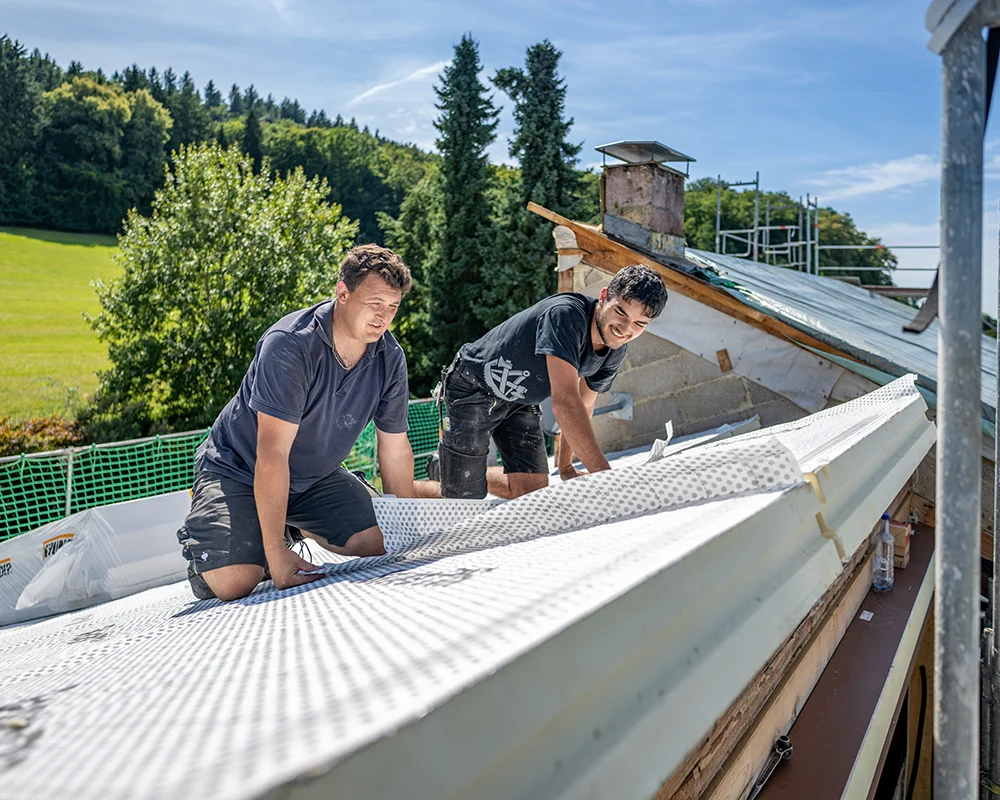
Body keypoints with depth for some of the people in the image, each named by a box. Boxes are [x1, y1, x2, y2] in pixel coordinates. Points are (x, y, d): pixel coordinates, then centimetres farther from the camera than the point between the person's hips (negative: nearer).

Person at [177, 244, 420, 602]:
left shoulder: (390, 358, -10)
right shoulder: (290, 345, -30)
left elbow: (395, 448, 0)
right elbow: (272, 454, -32)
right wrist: (276, 553, -33)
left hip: (315, 476, 6)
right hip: (239, 471, -6)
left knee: (380, 544, -9)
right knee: (233, 581, -24)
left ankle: (299, 526, 19)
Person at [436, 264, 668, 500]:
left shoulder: (615, 351, -8)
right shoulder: (566, 314, -34)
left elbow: (583, 405, 8)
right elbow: (565, 402, -42)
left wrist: (565, 466, 15)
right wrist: (604, 475, -44)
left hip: (520, 400, 7)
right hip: (473, 391, -7)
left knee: (531, 488, -2)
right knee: (464, 498, -9)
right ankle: (440, 467, 24)